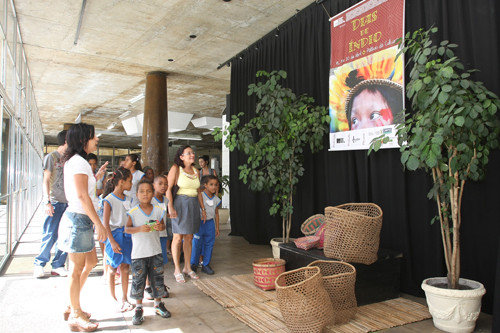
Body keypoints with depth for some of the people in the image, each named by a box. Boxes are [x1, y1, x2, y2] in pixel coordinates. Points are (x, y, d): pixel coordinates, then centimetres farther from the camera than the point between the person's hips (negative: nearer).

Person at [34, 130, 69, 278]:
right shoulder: (51, 157, -1)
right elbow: (46, 181, -5)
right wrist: (47, 202, -13)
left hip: (67, 202, 5)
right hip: (55, 202, -5)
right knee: (50, 235, -3)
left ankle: (58, 265, 12)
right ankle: (39, 264, 12)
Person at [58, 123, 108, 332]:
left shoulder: (76, 161, 17)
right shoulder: (78, 161, -15)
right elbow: (82, 196, -21)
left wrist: (96, 176, 18)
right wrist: (98, 223, -21)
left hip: (81, 219, 10)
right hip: (78, 218, -10)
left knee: (91, 262, 17)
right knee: (77, 269, 2)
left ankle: (72, 307, 29)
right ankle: (75, 315, 16)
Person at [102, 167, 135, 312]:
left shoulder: (127, 199, 7)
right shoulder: (109, 200, -11)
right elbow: (106, 223, -13)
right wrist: (112, 241, -17)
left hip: (126, 235, 5)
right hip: (114, 235, -5)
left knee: (125, 268, 8)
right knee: (112, 269, 8)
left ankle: (124, 298, 19)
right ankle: (113, 298, 23)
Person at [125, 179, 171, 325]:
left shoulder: (158, 210, 1)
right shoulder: (133, 212, -7)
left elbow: (162, 225, 8)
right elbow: (127, 228, -10)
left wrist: (160, 226, -15)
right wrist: (139, 228, -28)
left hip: (155, 252, 2)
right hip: (138, 253, -2)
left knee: (157, 278, 11)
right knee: (138, 280, 4)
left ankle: (158, 304, 28)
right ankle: (139, 309, 21)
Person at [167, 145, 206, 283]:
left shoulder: (196, 170, 12)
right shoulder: (176, 168, -5)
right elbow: (168, 188, -9)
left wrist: (203, 209, 14)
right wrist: (170, 206, -18)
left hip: (194, 204, 5)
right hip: (180, 204, -5)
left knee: (189, 237, 11)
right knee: (178, 237, 0)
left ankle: (187, 267, 23)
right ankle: (177, 270, 12)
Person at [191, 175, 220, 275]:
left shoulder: (216, 199, 5)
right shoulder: (200, 196, -10)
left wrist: (217, 227, 13)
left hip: (210, 223, 5)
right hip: (199, 222, -4)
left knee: (209, 244, 7)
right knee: (196, 244, 0)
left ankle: (206, 265, 19)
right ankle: (193, 264, 15)